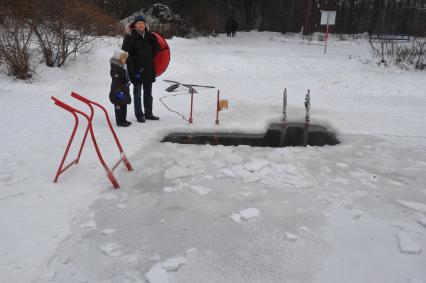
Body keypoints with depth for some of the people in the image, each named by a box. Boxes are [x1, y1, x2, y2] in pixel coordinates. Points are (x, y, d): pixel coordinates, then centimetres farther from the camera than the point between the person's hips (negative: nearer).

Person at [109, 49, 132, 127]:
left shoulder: (123, 66, 10)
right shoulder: (115, 68, -20)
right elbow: (115, 81, -24)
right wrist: (118, 91, -27)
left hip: (124, 89, 10)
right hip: (118, 91, -10)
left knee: (124, 106, 17)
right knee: (119, 106, -2)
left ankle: (123, 120, 28)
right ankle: (120, 121, 5)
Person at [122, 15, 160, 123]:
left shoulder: (148, 36, 10)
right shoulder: (129, 37, -6)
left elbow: (157, 49, 2)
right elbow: (127, 55, -11)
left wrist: (151, 35, -7)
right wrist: (133, 71, -18)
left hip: (149, 70, 5)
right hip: (137, 70, -5)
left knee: (148, 93, 13)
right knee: (137, 94, 4)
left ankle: (148, 113, 24)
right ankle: (139, 115, 13)